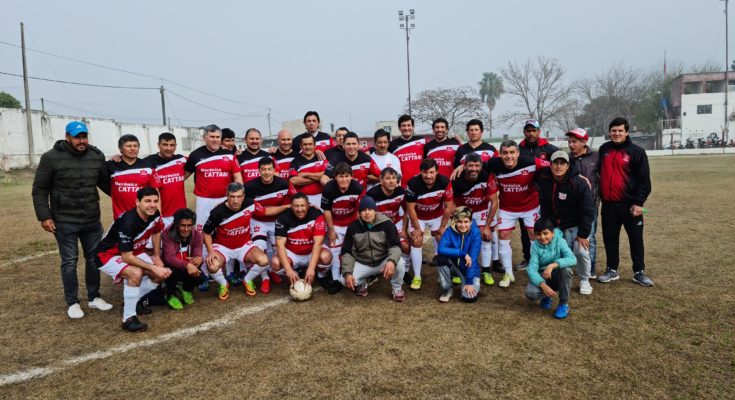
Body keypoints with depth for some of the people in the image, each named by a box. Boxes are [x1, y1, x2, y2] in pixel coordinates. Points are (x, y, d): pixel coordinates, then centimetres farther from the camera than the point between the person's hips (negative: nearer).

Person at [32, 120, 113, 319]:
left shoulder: (97, 156, 2)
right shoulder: (51, 158, -9)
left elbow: (105, 183, 13)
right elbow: (39, 189, -4)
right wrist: (44, 216, -10)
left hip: (92, 220, 4)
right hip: (64, 221, -4)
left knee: (94, 258, 12)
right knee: (69, 262, 5)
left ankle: (94, 297, 27)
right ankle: (72, 303, 18)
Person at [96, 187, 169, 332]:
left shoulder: (154, 215, -13)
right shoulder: (128, 222, -35)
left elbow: (156, 232, 11)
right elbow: (127, 257, -30)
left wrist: (157, 256, 5)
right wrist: (154, 268, -28)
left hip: (133, 252, 8)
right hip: (109, 255, -8)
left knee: (162, 275, -3)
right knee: (136, 273, -34)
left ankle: (131, 301, 17)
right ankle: (128, 318, -19)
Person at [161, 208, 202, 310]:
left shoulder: (197, 234, -10)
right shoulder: (167, 233, -22)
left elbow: (198, 255, -20)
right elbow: (169, 257, -33)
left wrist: (199, 259, -47)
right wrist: (187, 265, -50)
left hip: (189, 268, 3)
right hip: (171, 268, -3)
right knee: (173, 272, -36)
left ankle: (187, 290, 11)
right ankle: (171, 295, -3)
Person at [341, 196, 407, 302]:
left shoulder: (386, 224, -14)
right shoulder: (353, 227, -8)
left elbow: (395, 245, -19)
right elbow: (347, 252, -7)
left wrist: (391, 260, -42)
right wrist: (347, 273, -22)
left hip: (383, 262, -1)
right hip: (362, 264, 1)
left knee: (399, 263, -33)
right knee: (345, 280, -25)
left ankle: (397, 288, 0)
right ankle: (362, 283, 13)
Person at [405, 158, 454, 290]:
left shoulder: (444, 182, -27)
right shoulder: (413, 184, -32)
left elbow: (448, 206, -14)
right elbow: (410, 208, -20)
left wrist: (443, 227, -9)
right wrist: (417, 228, -15)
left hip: (437, 216, 2)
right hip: (417, 217, -1)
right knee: (416, 242, -9)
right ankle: (417, 277, 2)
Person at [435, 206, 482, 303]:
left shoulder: (475, 232, -21)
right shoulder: (450, 231, -16)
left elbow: (473, 258, -22)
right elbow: (441, 249, -31)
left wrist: (469, 282, -24)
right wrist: (463, 253, -34)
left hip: (471, 270, -2)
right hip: (455, 265, 2)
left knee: (469, 297, -23)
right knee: (442, 258, -29)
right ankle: (447, 290, -6)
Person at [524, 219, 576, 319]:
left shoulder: (559, 241, -14)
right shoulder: (535, 246, -11)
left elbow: (572, 259, -31)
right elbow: (532, 269, -20)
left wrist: (552, 265, -44)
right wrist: (543, 285, -36)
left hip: (559, 277, 0)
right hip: (543, 277, 1)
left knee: (566, 269, -34)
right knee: (530, 293, -30)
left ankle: (564, 304, -14)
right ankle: (546, 297, 10)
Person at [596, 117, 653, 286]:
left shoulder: (636, 152, -6)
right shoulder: (604, 149, 7)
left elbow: (644, 180, -8)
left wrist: (639, 202, -14)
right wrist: (598, 194, 11)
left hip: (630, 204, -4)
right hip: (608, 204, 4)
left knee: (636, 239, 6)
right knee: (610, 238, 10)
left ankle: (639, 272, 17)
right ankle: (612, 270, 23)